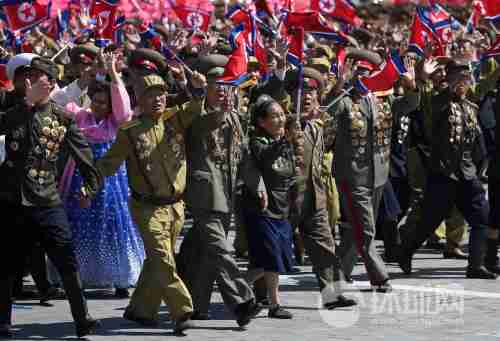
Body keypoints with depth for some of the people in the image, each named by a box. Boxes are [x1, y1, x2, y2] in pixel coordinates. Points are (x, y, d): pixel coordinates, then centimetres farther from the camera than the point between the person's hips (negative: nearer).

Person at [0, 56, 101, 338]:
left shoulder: (62, 117, 3)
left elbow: (82, 152, 8)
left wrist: (91, 185, 7)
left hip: (47, 201, -1)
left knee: (68, 262, -7)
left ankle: (82, 320, 0)